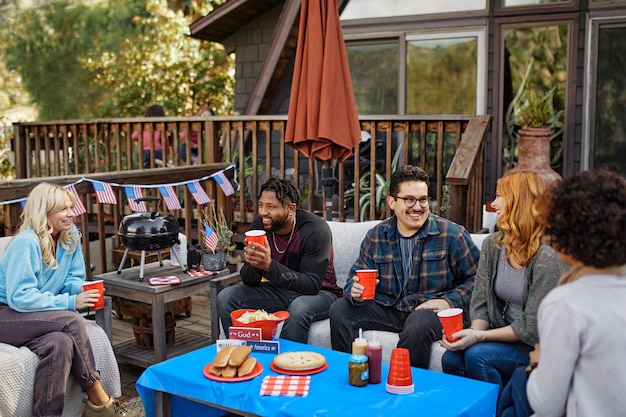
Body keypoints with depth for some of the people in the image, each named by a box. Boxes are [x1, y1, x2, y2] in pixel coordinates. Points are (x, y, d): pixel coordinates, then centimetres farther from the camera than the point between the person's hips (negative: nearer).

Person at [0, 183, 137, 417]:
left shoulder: (70, 236, 0)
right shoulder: (26, 242, -21)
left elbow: (73, 278, 7)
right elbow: (19, 297, -26)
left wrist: (82, 289, -18)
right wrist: (70, 302, -28)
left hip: (39, 316, 6)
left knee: (60, 343, -31)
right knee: (71, 320, -30)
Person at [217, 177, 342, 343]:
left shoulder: (315, 230, -22)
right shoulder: (258, 226, -7)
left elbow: (312, 285, -28)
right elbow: (248, 281, -4)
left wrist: (269, 266, -38)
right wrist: (253, 265, -29)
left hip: (318, 293, -5)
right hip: (278, 291, 5)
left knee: (299, 308, -38)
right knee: (226, 297, -11)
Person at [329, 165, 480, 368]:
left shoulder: (452, 235, -5)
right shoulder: (376, 236, 5)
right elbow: (356, 276, 8)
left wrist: (449, 301, -17)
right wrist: (355, 290, -17)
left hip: (430, 310, -4)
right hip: (388, 309, 4)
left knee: (418, 324, -38)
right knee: (340, 310, -14)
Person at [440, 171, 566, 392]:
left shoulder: (546, 256, -19)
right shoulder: (493, 244, 2)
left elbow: (531, 327, -18)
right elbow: (480, 303, 4)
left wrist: (479, 336, -21)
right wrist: (474, 332, -16)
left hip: (538, 346, -5)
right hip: (505, 336, 6)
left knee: (477, 355, -28)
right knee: (451, 358, -20)